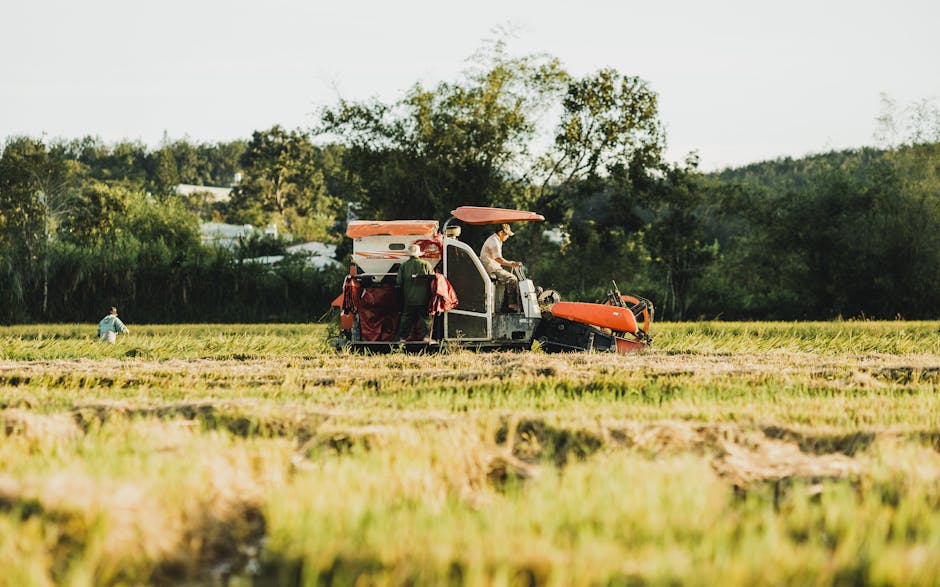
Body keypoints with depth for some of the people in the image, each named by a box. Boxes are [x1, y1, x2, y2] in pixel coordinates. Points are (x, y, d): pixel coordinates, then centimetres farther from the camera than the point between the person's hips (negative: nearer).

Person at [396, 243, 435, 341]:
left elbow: (398, 281, -2)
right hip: (424, 299, -1)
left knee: (406, 318, 10)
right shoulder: (426, 265, -3)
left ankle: (403, 337, 11)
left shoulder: (403, 266, -1)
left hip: (409, 299, 1)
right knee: (425, 317, 6)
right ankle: (426, 336, 2)